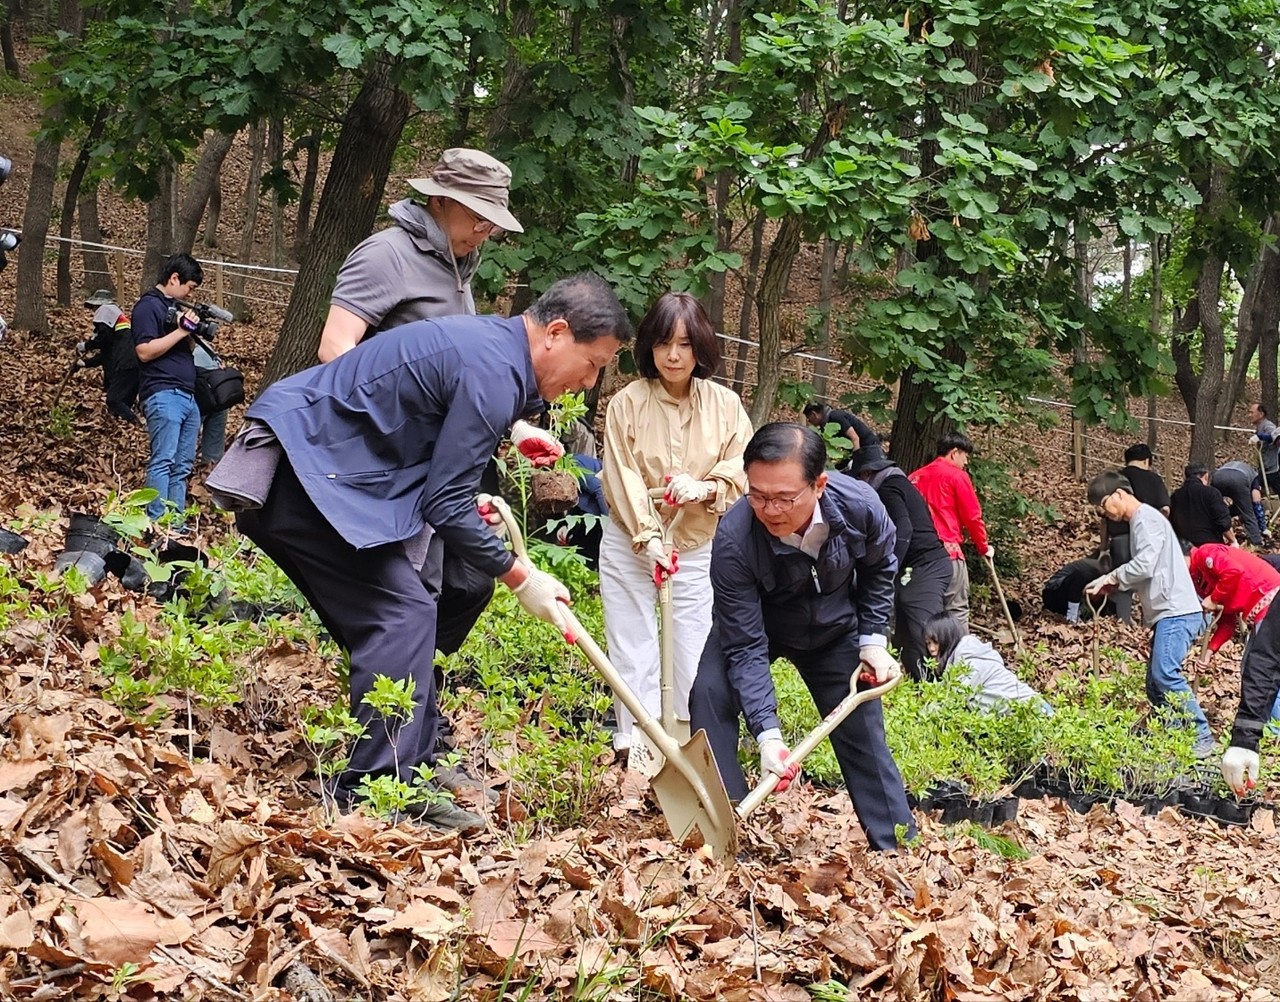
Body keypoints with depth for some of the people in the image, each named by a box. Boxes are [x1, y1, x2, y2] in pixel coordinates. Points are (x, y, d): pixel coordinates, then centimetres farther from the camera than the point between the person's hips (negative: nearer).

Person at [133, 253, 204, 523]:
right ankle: (155, 522, -16)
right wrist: (181, 330, -15)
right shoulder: (148, 306, -5)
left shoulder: (176, 307, 21)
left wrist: (195, 332, 6)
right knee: (163, 461, -14)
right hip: (163, 395, -9)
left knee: (182, 465, 6)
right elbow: (145, 351, -15)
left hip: (187, 395, 9)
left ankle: (177, 521, 7)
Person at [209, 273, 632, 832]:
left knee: (408, 605, 13)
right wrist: (520, 578, -8)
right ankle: (377, 792, -17)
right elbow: (445, 503, -16)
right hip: (302, 470, -11)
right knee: (401, 611, -15)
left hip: (315, 467, 11)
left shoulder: (490, 346, 13)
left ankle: (414, 762, 18)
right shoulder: (493, 372, -18)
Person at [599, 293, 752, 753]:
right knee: (633, 650, 2)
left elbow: (746, 472, -4)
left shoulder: (725, 405, -4)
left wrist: (705, 489, -23)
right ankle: (635, 745, 8)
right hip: (630, 544, -1)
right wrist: (647, 538, -19)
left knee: (695, 653, 1)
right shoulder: (627, 403, -9)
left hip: (700, 546, 1)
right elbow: (622, 477, -11)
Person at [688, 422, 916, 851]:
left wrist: (872, 640, -8)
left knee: (863, 733, 3)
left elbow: (879, 569, -5)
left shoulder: (861, 507, -32)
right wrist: (767, 732, -41)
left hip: (835, 628, 2)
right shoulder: (734, 539, -39)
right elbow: (745, 647, -34)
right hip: (754, 624, -2)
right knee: (710, 695, -25)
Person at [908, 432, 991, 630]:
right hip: (948, 550, -6)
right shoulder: (957, 476, -2)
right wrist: (984, 547, 12)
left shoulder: (917, 476, 15)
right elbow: (972, 517, -1)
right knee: (956, 609, -3)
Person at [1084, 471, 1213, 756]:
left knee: (1165, 674, -20)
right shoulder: (1138, 522, 23)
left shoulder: (1147, 518, -7)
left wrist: (1111, 577, -5)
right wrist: (1115, 585, 10)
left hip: (1176, 612, -11)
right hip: (1167, 614, 11)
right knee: (1155, 683, 8)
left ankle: (1201, 737, -18)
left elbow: (1144, 565, -18)